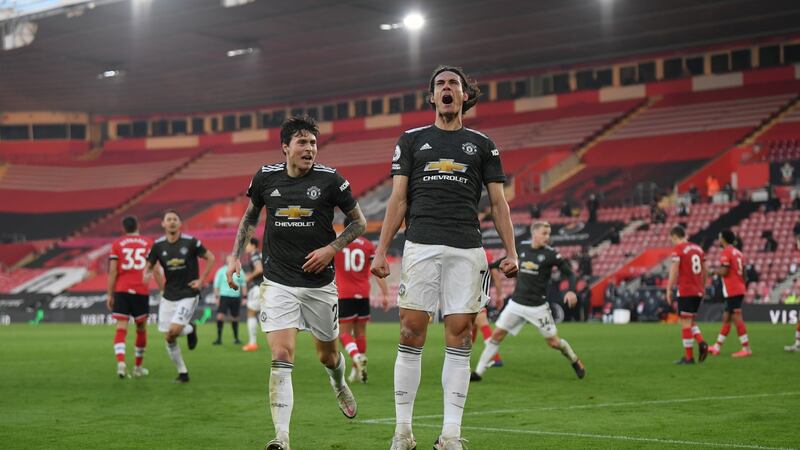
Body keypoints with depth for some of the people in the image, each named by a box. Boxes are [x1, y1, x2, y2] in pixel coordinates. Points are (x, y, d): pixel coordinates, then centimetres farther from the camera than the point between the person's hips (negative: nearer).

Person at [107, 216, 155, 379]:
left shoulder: (117, 244, 5)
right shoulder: (148, 243, 7)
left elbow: (113, 271, 0)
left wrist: (109, 294, 3)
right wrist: (162, 289, 13)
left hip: (121, 291, 0)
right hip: (141, 291, 0)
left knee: (121, 328, -3)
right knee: (141, 329, 13)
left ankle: (121, 363, -23)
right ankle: (138, 367, 20)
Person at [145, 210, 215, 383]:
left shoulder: (190, 242, -9)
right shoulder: (158, 245, -1)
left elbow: (210, 258, 2)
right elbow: (149, 266, 9)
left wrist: (201, 280, -4)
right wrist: (146, 274, -15)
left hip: (188, 295, -4)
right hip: (168, 295, 4)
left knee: (174, 331, -20)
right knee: (169, 339, 2)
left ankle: (190, 329, 15)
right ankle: (182, 373, 18)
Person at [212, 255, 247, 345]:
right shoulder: (221, 271, 2)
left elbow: (243, 285, 13)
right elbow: (216, 285, 3)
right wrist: (216, 297, -4)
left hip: (236, 297, 2)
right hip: (224, 296, -2)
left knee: (235, 318, 8)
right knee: (220, 316, -14)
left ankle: (236, 338, 21)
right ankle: (219, 338, -10)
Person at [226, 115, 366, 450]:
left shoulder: (330, 179, -7)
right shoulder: (265, 177, -1)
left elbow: (359, 222, 3)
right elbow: (250, 216, 18)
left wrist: (331, 249, -11)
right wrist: (236, 256, 10)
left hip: (320, 283, 0)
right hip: (278, 282, 0)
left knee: (327, 355, 16)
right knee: (281, 357, -14)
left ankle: (340, 385, 53)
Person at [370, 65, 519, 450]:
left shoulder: (482, 145, 15)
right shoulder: (412, 140, 14)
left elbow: (498, 202, 12)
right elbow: (398, 199, 9)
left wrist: (511, 252, 1)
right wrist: (381, 250, 0)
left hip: (466, 251, 1)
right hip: (420, 245, 0)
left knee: (459, 339, -2)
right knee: (411, 336, -4)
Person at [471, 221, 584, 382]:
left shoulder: (551, 254, -9)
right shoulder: (522, 249, 3)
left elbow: (569, 272, -9)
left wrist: (571, 291, -25)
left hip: (538, 307, -3)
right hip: (516, 303, 3)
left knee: (553, 342, 1)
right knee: (497, 334, -2)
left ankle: (575, 361, 29)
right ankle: (479, 372, 3)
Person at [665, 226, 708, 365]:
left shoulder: (678, 249, -7)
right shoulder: (698, 248, 14)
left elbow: (674, 271, -15)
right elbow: (704, 271, 16)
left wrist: (669, 290, -12)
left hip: (685, 292, -7)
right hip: (698, 291, 7)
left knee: (685, 322, -2)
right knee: (690, 321, 18)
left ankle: (689, 356, -2)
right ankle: (701, 343, -4)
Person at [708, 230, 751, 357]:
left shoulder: (726, 252, -11)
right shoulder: (738, 252, 16)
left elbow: (724, 272, -19)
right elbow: (743, 273, 18)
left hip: (731, 291, -9)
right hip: (739, 289, 9)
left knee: (737, 318, -8)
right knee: (726, 318, 14)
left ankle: (746, 348, -9)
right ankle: (717, 347, 20)